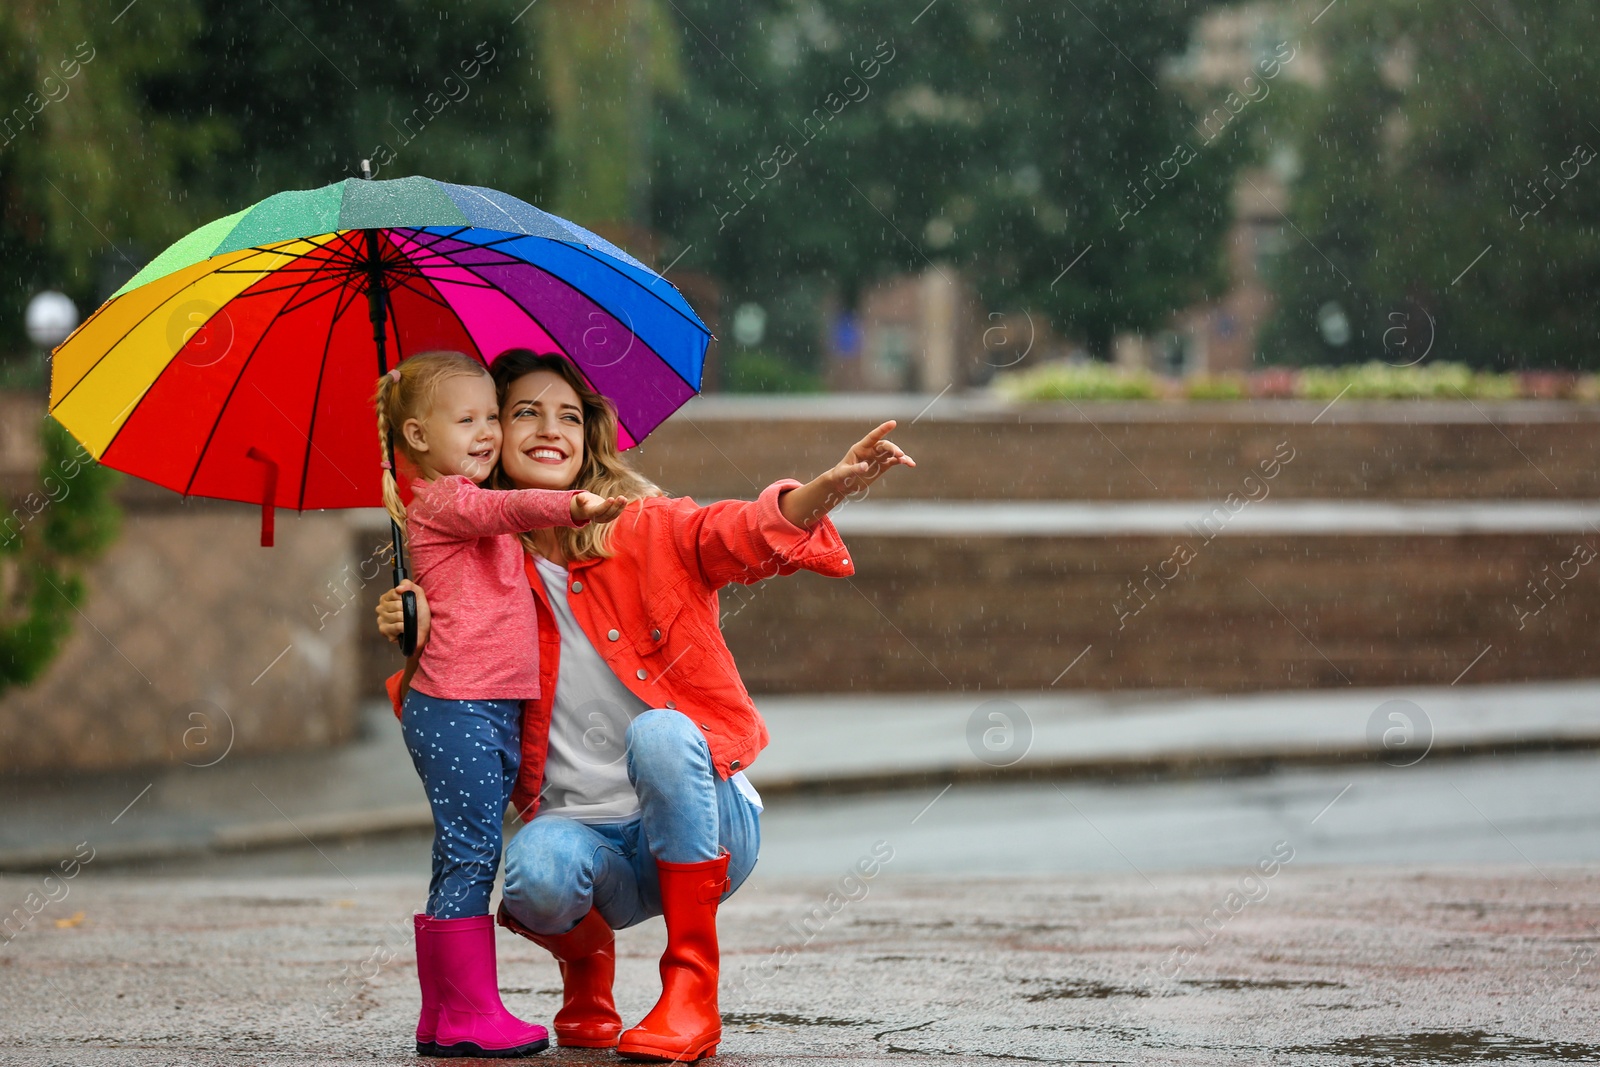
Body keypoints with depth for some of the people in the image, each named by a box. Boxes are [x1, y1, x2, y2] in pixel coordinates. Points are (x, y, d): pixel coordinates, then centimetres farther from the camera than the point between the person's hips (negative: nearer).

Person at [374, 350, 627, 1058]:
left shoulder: (467, 507, 21)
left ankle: (441, 1017, 14)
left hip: (489, 709, 10)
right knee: (471, 854, -9)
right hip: (458, 707, -10)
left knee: (459, 862, 10)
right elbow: (506, 509, -28)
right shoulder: (442, 500, -9)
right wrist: (572, 506, -43)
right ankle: (472, 1014, -8)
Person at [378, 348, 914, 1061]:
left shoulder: (649, 529, -1)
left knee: (660, 732, -34)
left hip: (698, 823, -1)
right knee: (537, 868, -35)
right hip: (583, 831, 1)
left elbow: (750, 535, -20)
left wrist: (831, 487, -41)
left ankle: (691, 983, -22)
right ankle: (587, 962, 4)